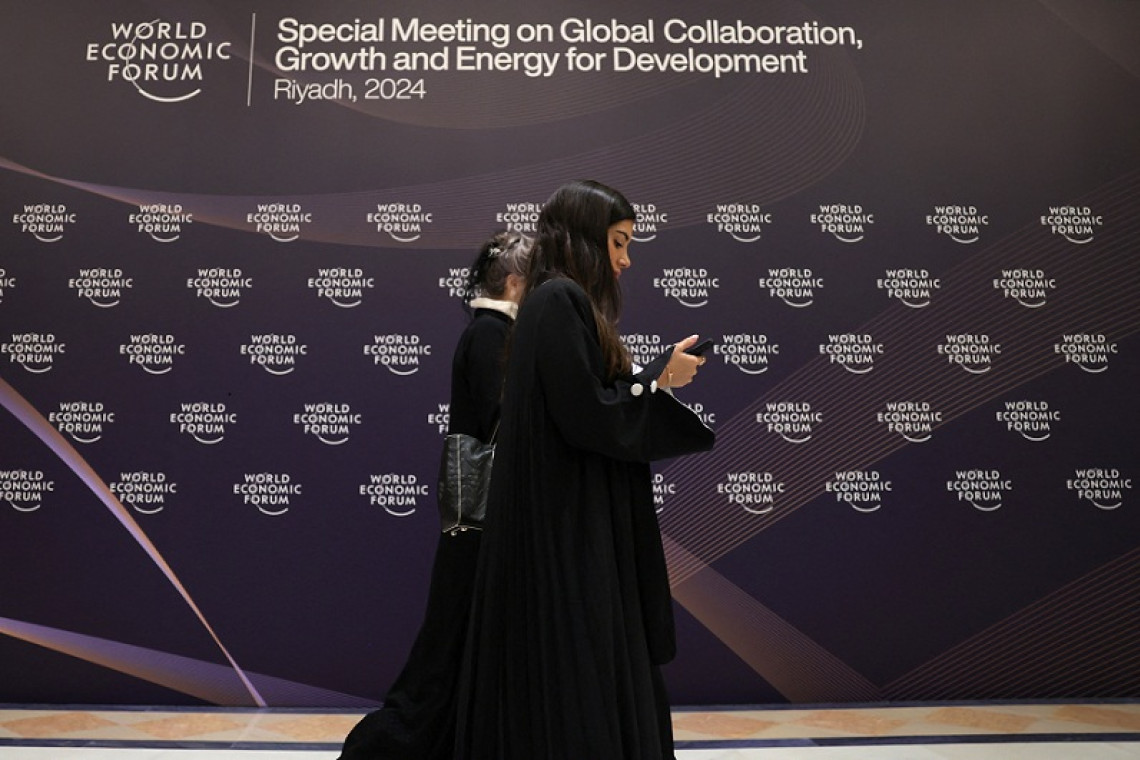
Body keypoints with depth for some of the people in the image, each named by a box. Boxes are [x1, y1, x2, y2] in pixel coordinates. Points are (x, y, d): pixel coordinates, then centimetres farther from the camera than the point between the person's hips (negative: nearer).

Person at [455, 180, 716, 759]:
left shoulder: (562, 302, 16)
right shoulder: (559, 301, -15)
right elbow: (588, 416, -22)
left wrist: (655, 376, 10)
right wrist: (660, 378, -9)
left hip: (571, 524, 10)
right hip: (566, 529, -10)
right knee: (572, 679, 0)